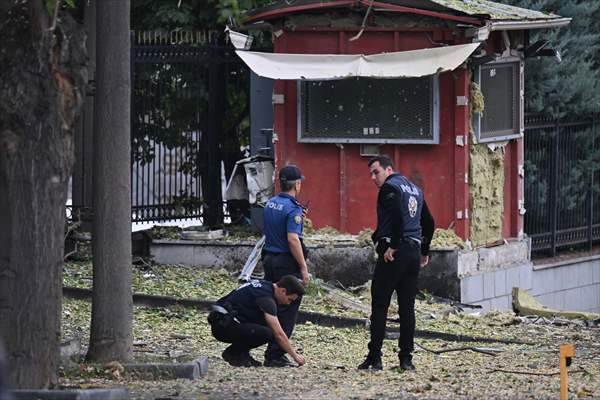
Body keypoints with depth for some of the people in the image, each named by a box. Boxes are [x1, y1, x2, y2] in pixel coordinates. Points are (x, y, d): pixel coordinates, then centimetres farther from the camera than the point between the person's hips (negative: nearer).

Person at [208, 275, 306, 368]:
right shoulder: (266, 297, -16)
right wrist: (295, 355, -9)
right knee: (266, 334, -24)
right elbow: (278, 334, -18)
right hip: (223, 325, -10)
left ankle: (241, 353, 10)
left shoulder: (264, 285, 13)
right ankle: (233, 353, -6)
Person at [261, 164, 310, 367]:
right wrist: (304, 267, -19)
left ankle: (272, 353, 15)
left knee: (272, 307, 13)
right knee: (287, 311, -3)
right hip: (287, 263, -8)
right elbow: (292, 239, -23)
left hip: (269, 259, 8)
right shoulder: (292, 208, -16)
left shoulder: (270, 204, 10)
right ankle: (275, 355, -5)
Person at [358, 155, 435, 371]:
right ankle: (406, 358, 5)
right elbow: (428, 222, 21)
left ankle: (375, 358, -5)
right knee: (407, 308, 8)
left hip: (394, 253, -8)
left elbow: (398, 215, -22)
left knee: (379, 306, -3)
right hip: (414, 252, 8)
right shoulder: (415, 189, 19)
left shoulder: (390, 187, -6)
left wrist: (392, 246, -19)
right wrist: (424, 251, 25)